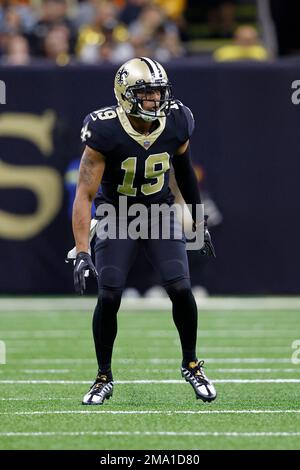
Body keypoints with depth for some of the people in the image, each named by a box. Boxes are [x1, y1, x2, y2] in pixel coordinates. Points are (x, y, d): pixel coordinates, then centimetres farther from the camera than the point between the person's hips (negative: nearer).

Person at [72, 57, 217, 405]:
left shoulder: (176, 123, -13)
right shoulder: (105, 131, -25)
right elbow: (84, 194, -25)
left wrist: (199, 222, 14)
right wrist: (82, 253, -32)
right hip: (116, 216, -2)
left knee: (181, 290, -11)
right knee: (108, 297, -11)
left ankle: (191, 366, 11)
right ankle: (104, 378, 8)